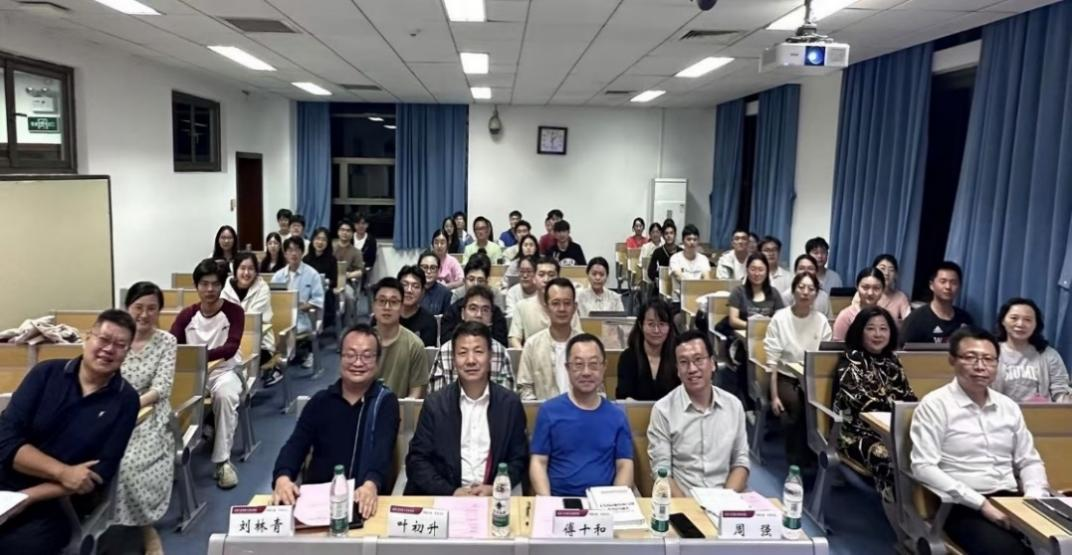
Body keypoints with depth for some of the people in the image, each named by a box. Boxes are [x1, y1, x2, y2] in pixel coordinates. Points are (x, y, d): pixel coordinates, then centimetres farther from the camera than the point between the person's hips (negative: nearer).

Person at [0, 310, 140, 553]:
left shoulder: (125, 400, -2)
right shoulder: (46, 373, 1)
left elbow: (100, 473, -7)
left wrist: (27, 497, -15)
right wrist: (62, 472, -17)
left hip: (53, 506, -1)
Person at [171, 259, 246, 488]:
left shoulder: (234, 312, -5)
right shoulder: (186, 314, 5)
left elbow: (231, 347, -18)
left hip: (224, 370, -3)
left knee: (225, 395, -36)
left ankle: (223, 461, -25)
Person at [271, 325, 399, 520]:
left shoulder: (385, 401, 1)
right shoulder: (320, 401, 10)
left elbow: (383, 449, -15)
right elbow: (296, 444, 0)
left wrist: (371, 484, -36)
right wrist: (283, 477, -23)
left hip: (362, 497, -2)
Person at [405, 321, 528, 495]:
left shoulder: (510, 403, 3)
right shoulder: (434, 404, 2)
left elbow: (519, 460, 7)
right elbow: (417, 460, 1)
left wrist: (494, 488, -10)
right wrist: (451, 492, -12)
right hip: (444, 498, 0)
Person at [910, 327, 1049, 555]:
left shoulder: (1009, 406, 14)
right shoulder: (934, 405, -6)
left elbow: (1029, 461, 18)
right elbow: (924, 467, -13)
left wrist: (1035, 497, -3)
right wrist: (981, 503, -17)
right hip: (965, 506, -6)